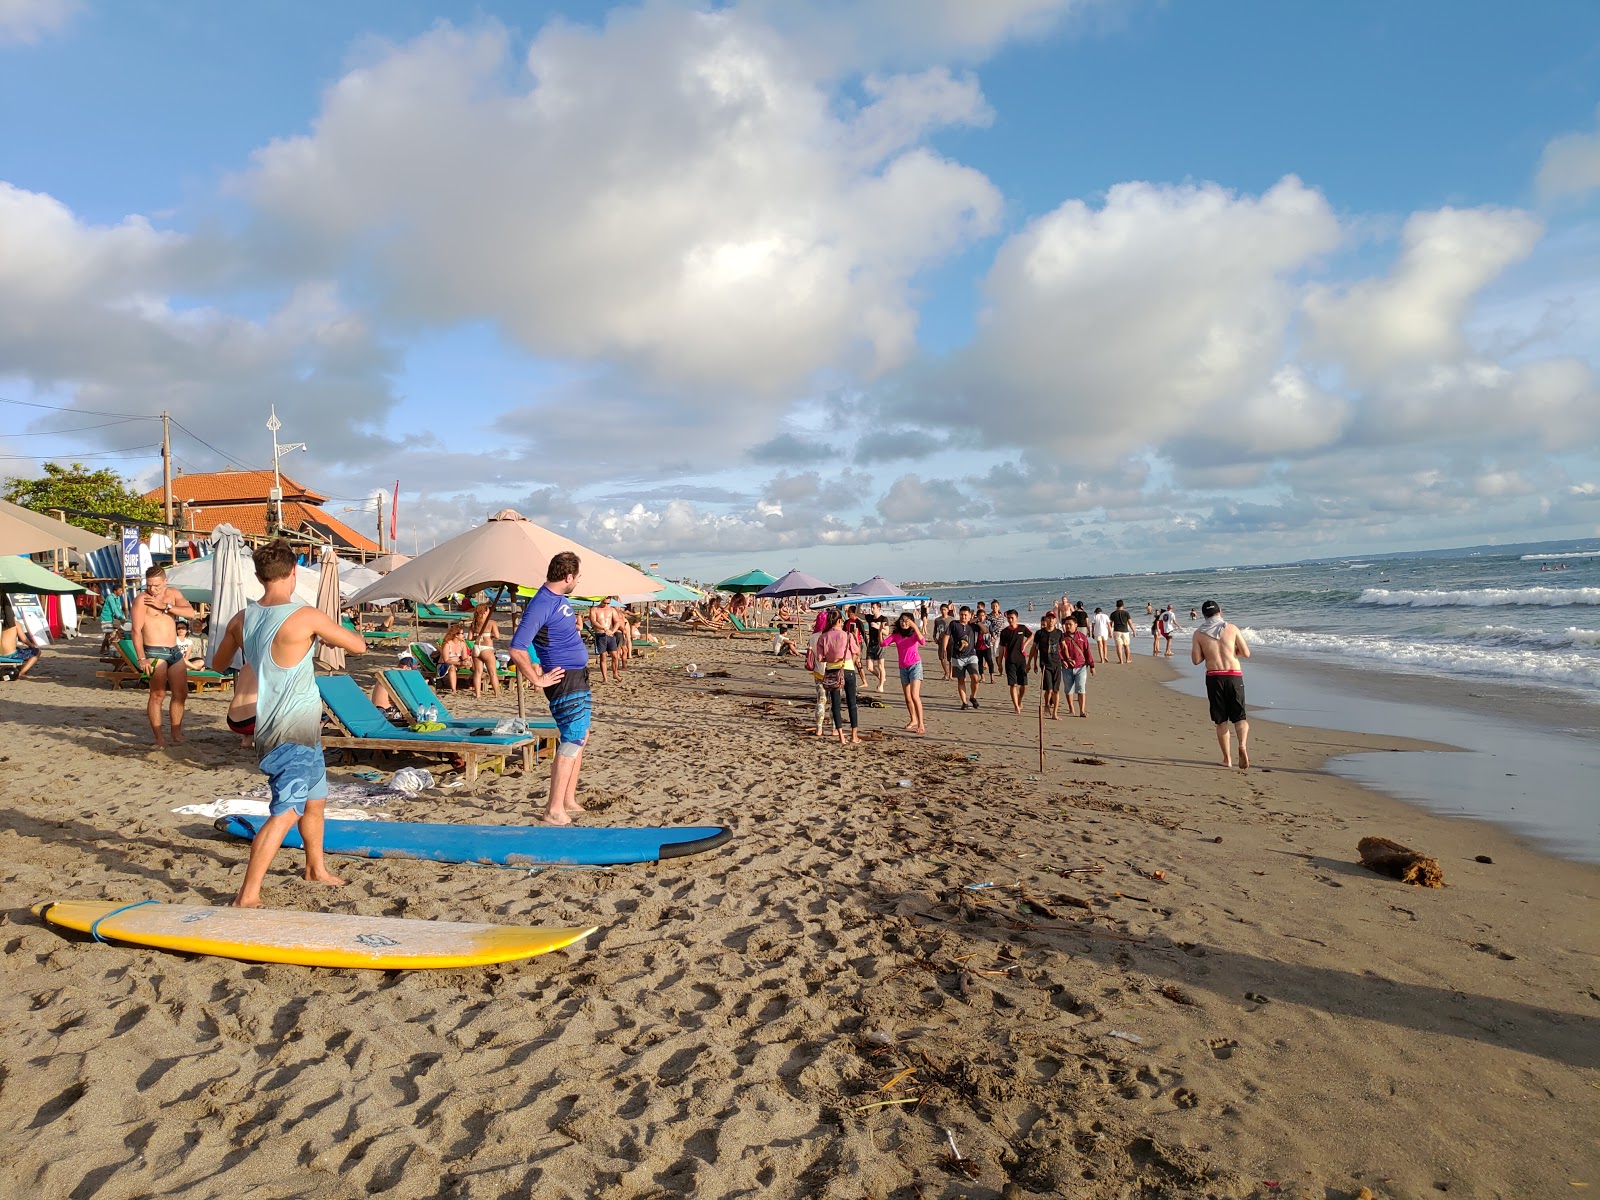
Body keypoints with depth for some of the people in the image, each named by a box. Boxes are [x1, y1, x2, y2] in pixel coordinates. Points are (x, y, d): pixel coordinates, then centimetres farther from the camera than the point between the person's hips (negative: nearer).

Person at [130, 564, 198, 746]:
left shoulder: (174, 594, 10)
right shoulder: (142, 599, -7)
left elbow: (191, 612, -6)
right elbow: (136, 630, -11)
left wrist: (164, 607, -16)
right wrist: (141, 658, -17)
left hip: (175, 651, 6)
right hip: (154, 652, -6)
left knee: (181, 694, 8)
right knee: (158, 695, -12)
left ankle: (176, 733, 19)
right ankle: (159, 737, -7)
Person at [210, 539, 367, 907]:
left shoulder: (242, 620, 3)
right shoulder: (306, 617, -18)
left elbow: (219, 660, 21)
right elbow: (359, 645, -8)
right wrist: (330, 630, 11)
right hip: (293, 732, -9)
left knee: (315, 798, 24)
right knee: (286, 813, -9)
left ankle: (316, 868, 40)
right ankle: (247, 897, -11)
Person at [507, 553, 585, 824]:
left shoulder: (560, 599, 11)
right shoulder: (541, 605, -20)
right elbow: (517, 649, -26)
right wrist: (538, 680, -20)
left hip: (579, 677, 10)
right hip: (565, 680, -10)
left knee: (581, 737, 16)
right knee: (573, 741, -10)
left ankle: (569, 800, 25)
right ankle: (554, 810, -6)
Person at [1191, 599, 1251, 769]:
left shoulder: (1199, 633, 2)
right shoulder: (1231, 628, 2)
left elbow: (1196, 660, 0)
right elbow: (1246, 653, 3)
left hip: (1214, 677, 0)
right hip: (1234, 676, 0)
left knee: (1220, 720, 9)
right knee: (1239, 716, 6)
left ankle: (1227, 758, 12)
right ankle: (1243, 745, -20)